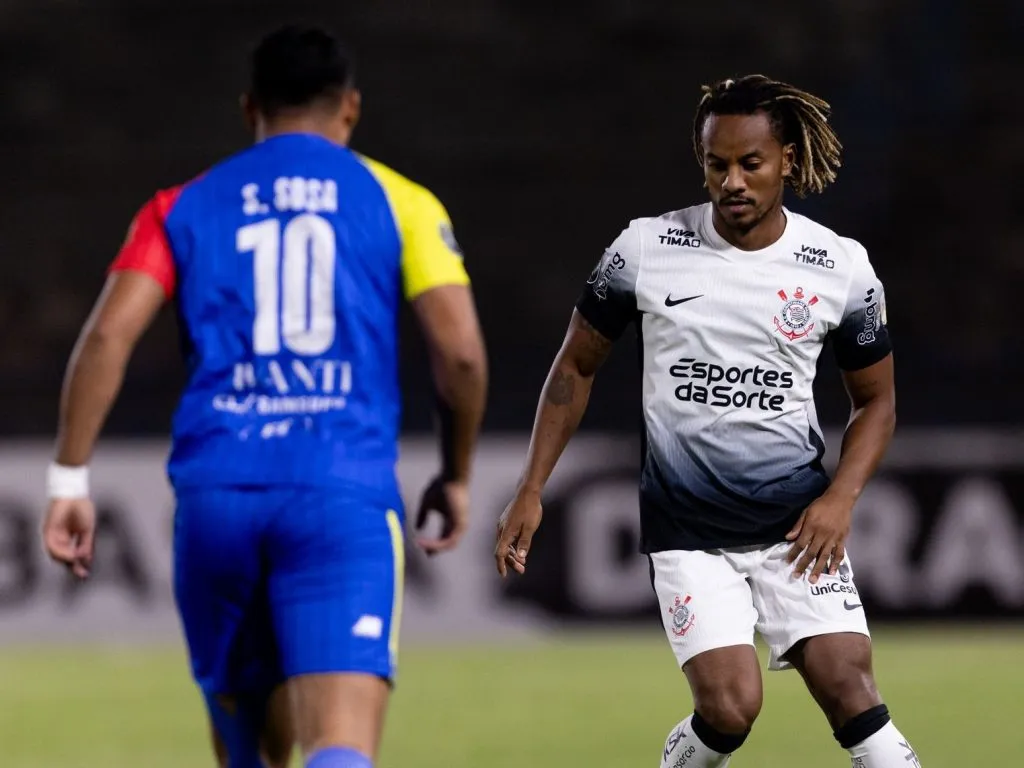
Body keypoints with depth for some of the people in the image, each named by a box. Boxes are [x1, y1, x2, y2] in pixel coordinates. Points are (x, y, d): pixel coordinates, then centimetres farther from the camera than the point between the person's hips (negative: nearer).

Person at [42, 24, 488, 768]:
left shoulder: (184, 208, 15)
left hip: (216, 493, 3)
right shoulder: (398, 201, 11)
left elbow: (109, 334, 1)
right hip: (346, 495, -3)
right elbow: (461, 350, 2)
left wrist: (70, 480, 3)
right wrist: (457, 476, 17)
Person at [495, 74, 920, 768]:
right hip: (685, 527, -1)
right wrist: (531, 493, 5)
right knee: (730, 708, -14)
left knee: (848, 687, -15)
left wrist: (841, 497, -5)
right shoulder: (645, 250, -3)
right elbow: (578, 366, 10)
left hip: (796, 526, 1)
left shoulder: (841, 267, -1)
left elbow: (876, 399, 11)